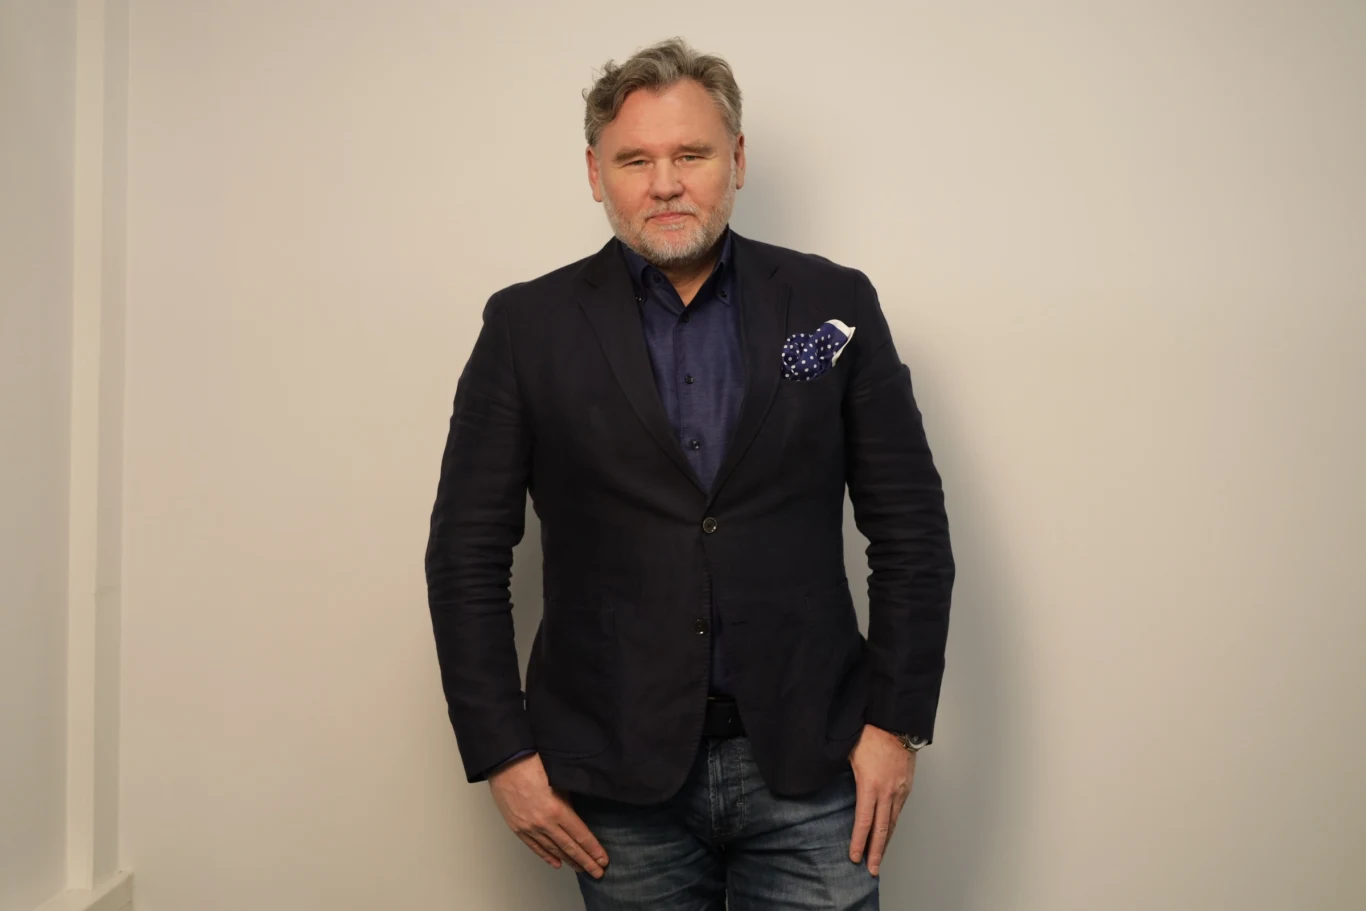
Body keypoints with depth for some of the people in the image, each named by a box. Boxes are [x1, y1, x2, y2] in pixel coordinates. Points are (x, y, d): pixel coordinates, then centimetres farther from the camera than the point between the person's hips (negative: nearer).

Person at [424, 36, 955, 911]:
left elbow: (911, 527, 4)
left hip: (807, 766, 1)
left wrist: (896, 722, 0)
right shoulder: (528, 327, 0)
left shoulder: (836, 305, 2)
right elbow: (468, 553, 1)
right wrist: (503, 753, -2)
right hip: (618, 775, 0)